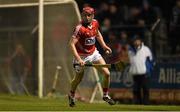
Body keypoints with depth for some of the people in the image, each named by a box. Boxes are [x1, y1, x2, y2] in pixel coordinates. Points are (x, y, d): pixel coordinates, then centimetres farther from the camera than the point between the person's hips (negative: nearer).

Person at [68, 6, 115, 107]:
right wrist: (78, 59, -37)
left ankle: (106, 95, 17)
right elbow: (72, 44, -30)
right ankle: (72, 95, 43)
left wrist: (104, 46, 9)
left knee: (107, 73, -5)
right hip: (82, 56, -5)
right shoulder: (80, 28, -26)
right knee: (78, 79, 13)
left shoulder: (95, 23, -6)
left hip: (94, 53, 5)